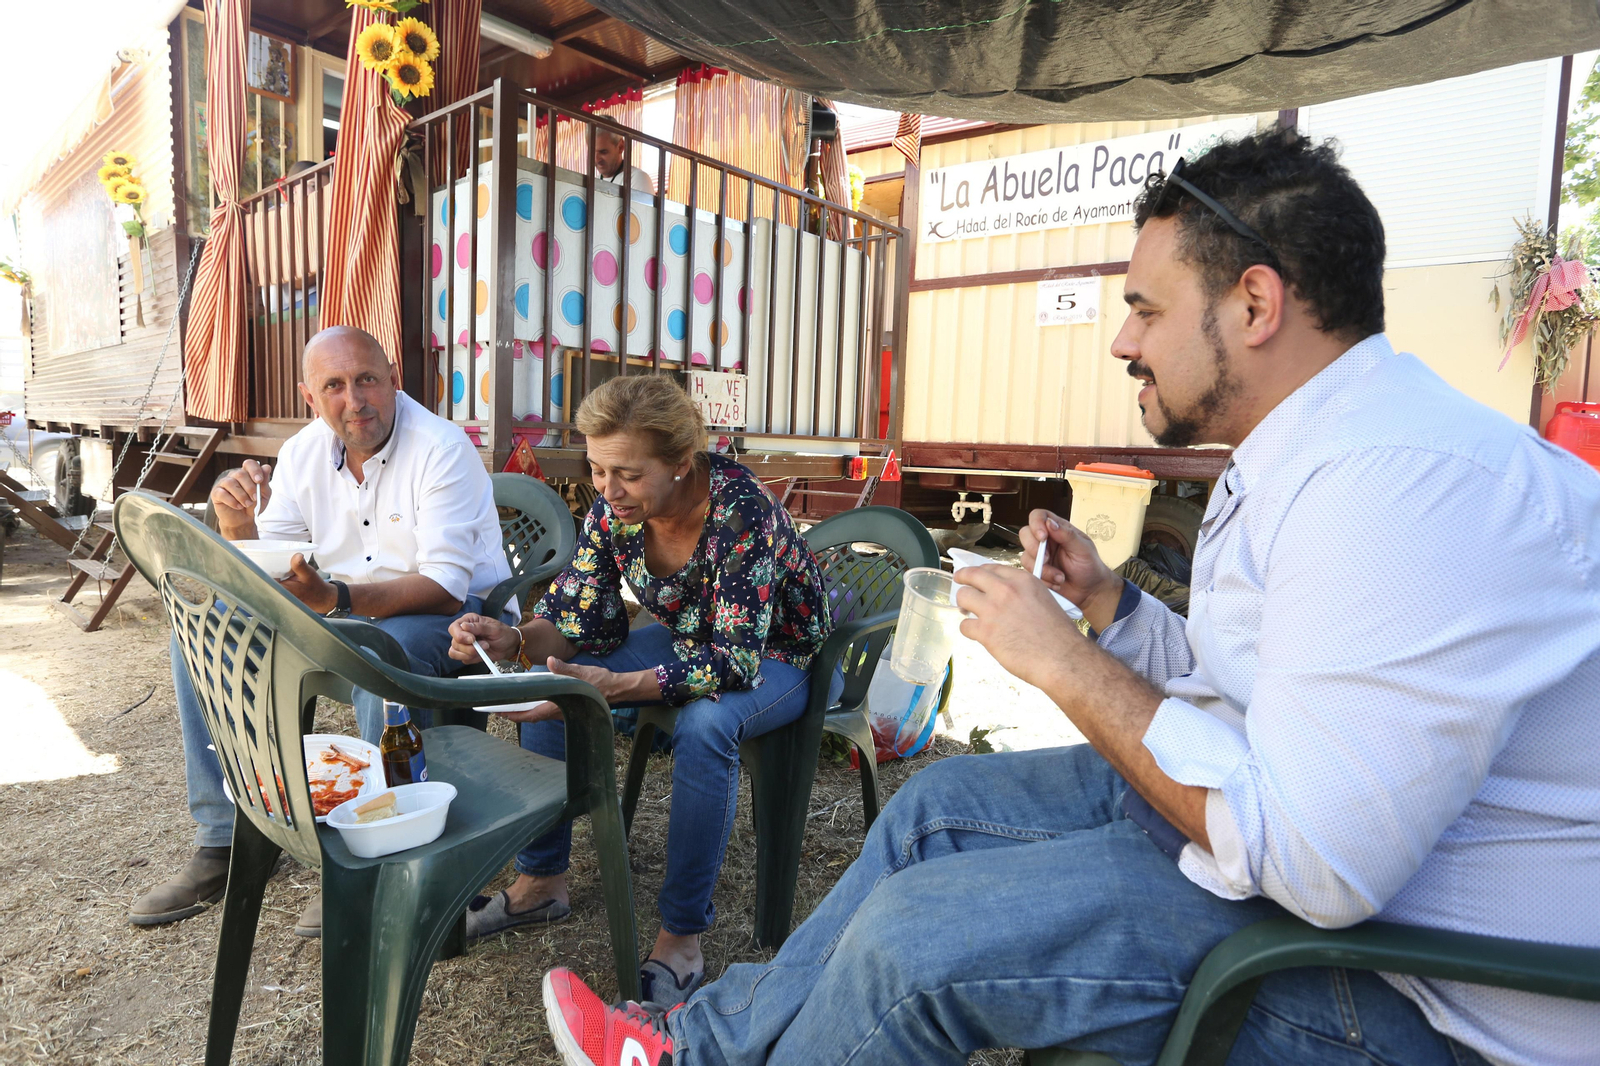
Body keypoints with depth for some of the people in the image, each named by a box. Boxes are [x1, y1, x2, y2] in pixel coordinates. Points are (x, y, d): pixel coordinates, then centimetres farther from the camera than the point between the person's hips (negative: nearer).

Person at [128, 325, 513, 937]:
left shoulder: (442, 450, -19)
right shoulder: (302, 454, 1)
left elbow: (446, 585, -26)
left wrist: (335, 599, -39)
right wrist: (236, 523, -20)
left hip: (460, 615, -6)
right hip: (346, 613, 7)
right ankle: (224, 840, 6)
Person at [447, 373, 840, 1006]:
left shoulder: (741, 509, -33)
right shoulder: (613, 507, -15)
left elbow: (736, 659, -37)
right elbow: (581, 617, -8)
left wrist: (610, 688, -47)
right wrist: (511, 640, -29)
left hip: (778, 655, -6)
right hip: (689, 640, 6)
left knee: (704, 724, -36)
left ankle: (682, 938, -19)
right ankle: (541, 881, 5)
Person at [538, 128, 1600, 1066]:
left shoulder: (1404, 481, -27)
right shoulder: (1301, 459, 8)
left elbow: (1318, 860, -31)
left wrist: (1064, 659, -22)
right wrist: (1106, 600, -2)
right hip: (1325, 836, 10)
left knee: (915, 932, -17)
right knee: (946, 800, 7)